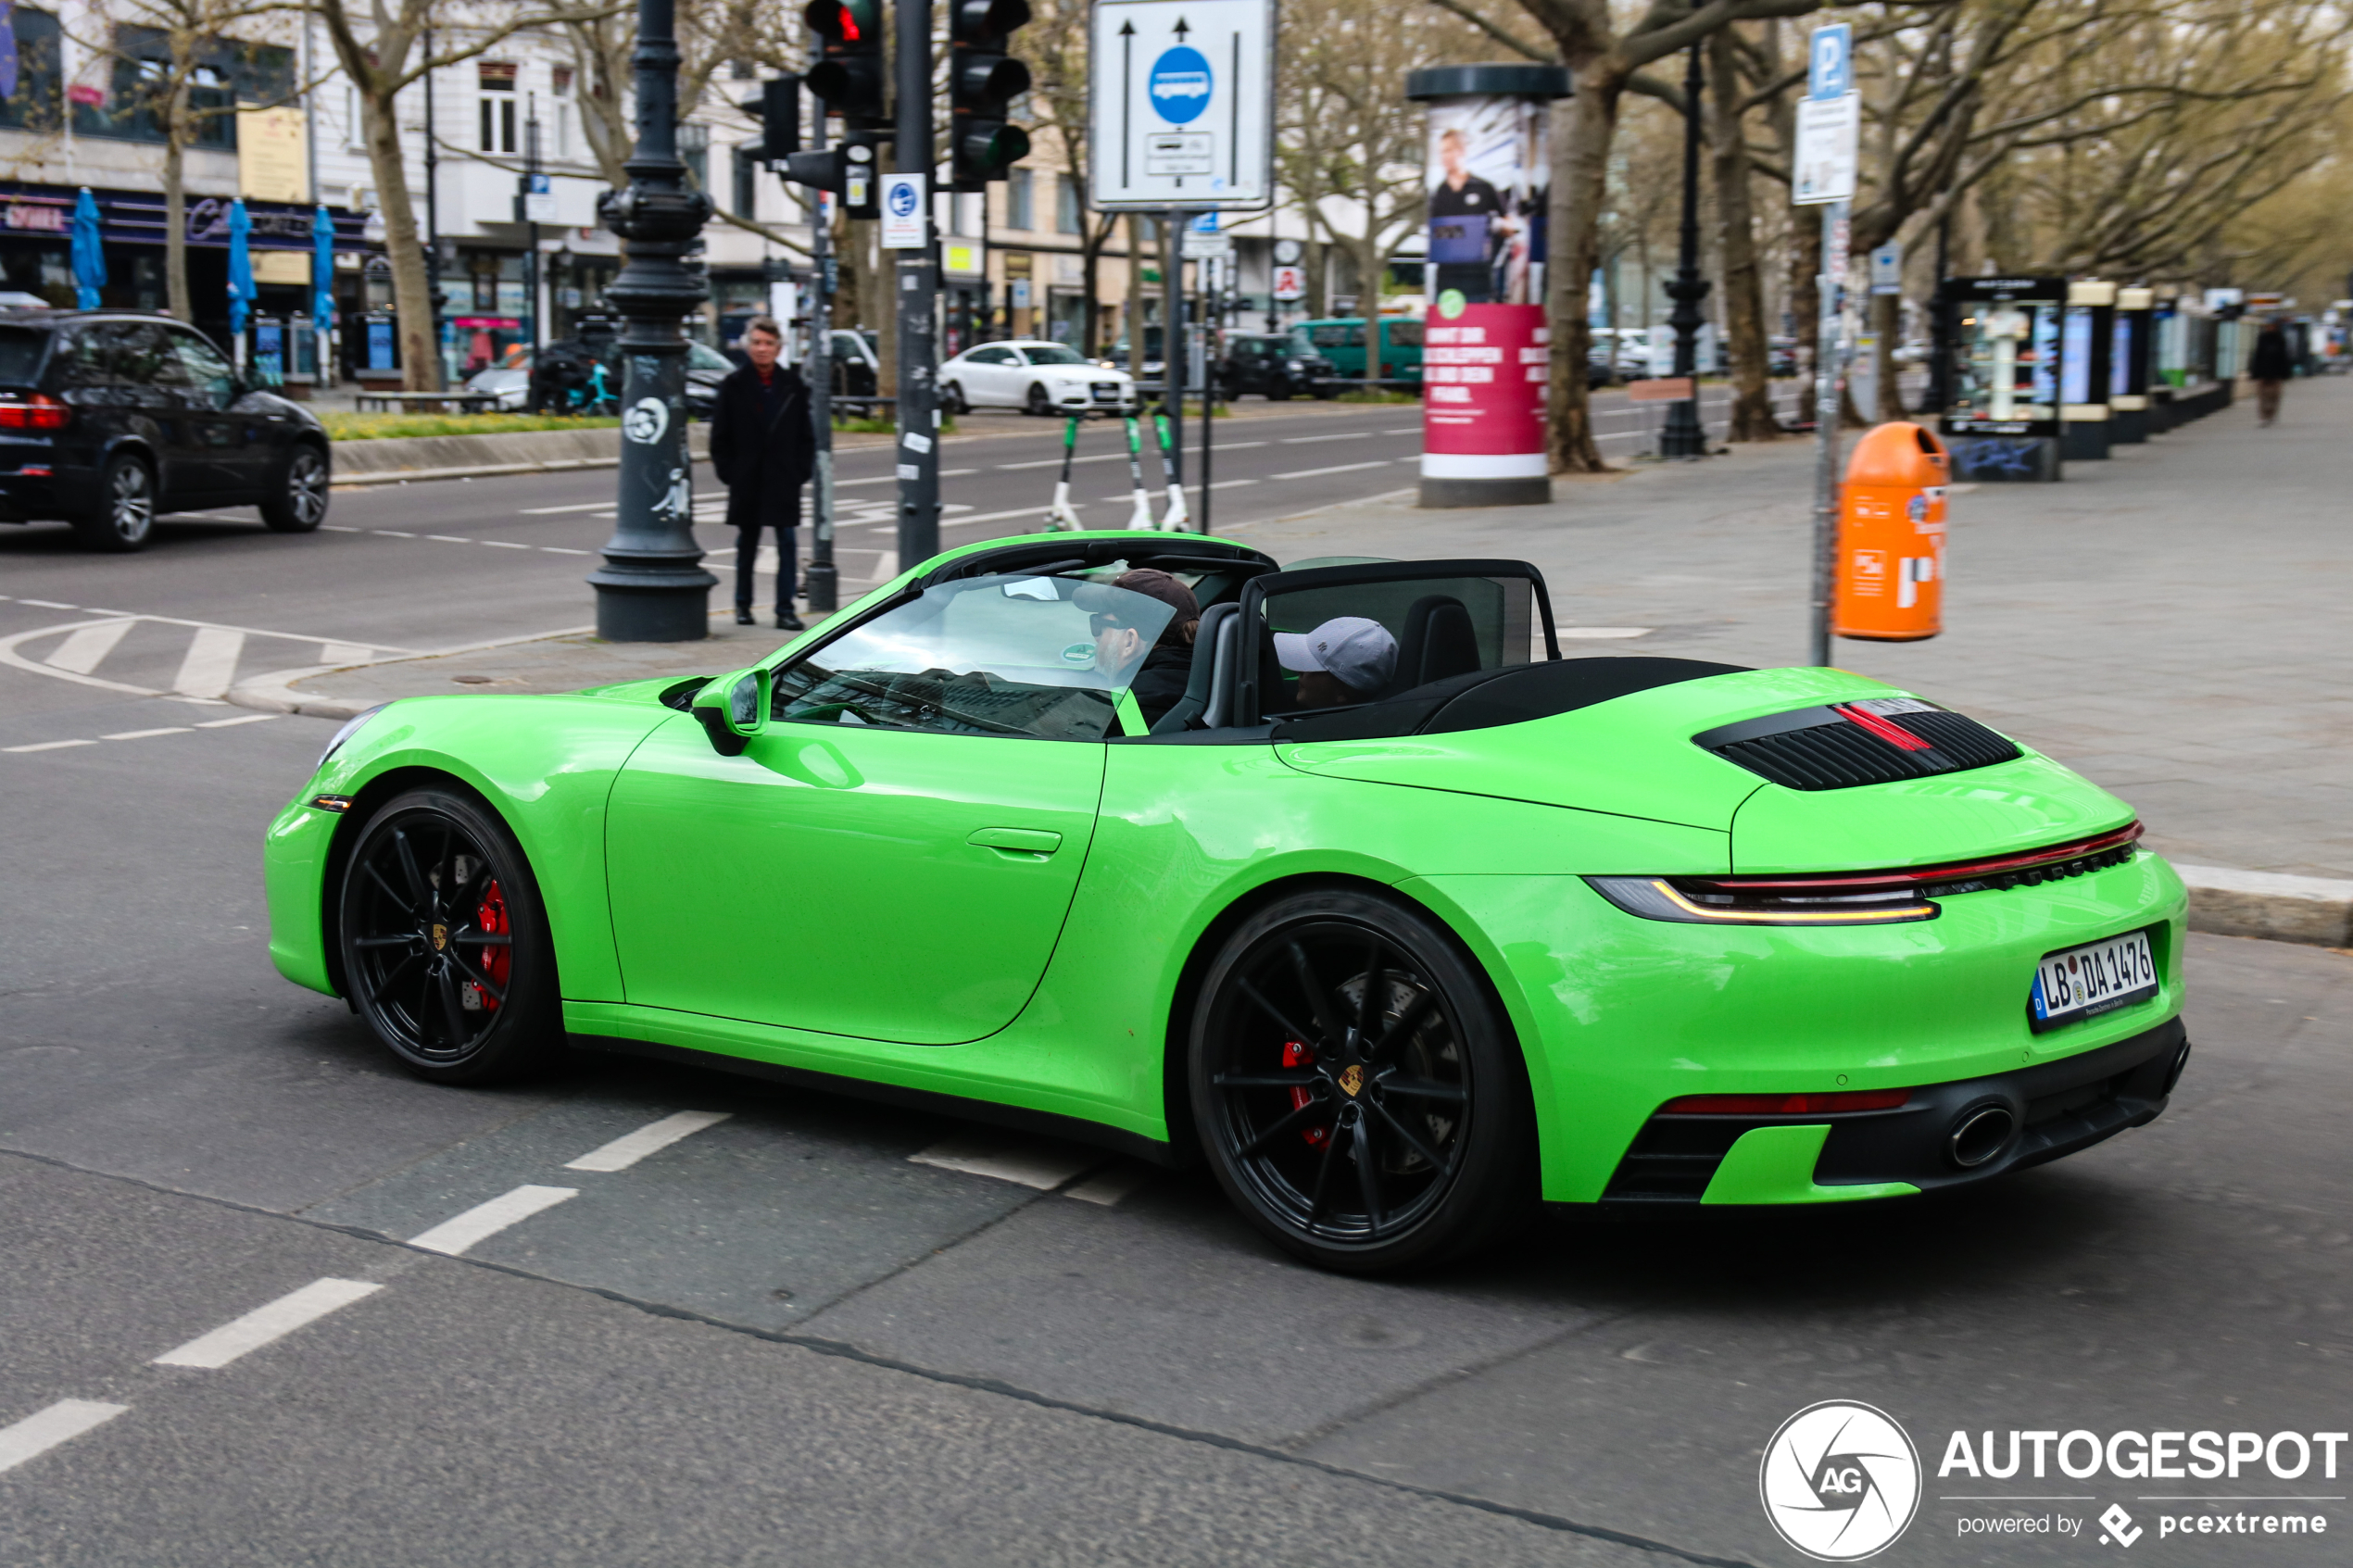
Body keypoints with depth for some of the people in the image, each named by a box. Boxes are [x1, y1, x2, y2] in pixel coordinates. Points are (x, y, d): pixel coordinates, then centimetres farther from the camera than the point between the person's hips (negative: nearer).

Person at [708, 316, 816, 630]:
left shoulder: (793, 384, 4)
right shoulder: (734, 385, 1)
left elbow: (805, 434, 8)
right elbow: (720, 436, 2)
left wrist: (803, 469, -2)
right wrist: (728, 472, -5)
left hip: (784, 479, 0)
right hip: (747, 479, 0)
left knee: (788, 543, -4)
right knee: (747, 543, 10)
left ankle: (785, 610, 0)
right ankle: (743, 605, 22)